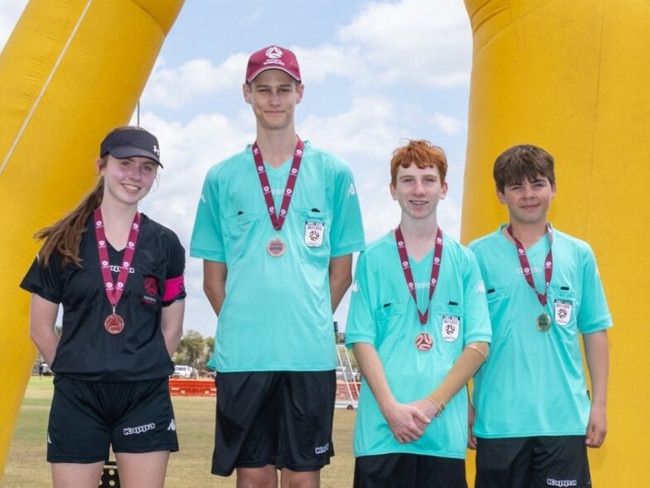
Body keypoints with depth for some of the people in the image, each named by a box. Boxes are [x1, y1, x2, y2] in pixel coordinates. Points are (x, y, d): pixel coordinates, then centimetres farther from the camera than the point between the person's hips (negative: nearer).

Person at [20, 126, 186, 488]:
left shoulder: (165, 244, 4)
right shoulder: (65, 241, 2)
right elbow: (41, 328, 6)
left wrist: (145, 371, 5)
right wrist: (75, 371, 6)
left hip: (146, 397, 1)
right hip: (78, 397, 0)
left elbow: (172, 328, 9)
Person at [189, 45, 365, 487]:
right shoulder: (222, 178, 7)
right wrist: (242, 324, 0)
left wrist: (312, 323, 2)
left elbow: (341, 271, 8)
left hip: (310, 353, 0)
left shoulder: (333, 173, 5)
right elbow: (213, 277, 10)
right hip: (241, 353, 1)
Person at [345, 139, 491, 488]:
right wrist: (392, 408, -12)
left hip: (445, 430, 1)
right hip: (381, 429, -1)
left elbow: (478, 344, 3)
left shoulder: (463, 261, 7)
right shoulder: (373, 259, 5)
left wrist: (431, 405, -8)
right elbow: (362, 341, 0)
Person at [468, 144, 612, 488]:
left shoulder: (578, 254, 4)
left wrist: (599, 404, 5)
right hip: (498, 420, -1)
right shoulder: (479, 255, 0)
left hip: (565, 418, 1)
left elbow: (595, 332, 8)